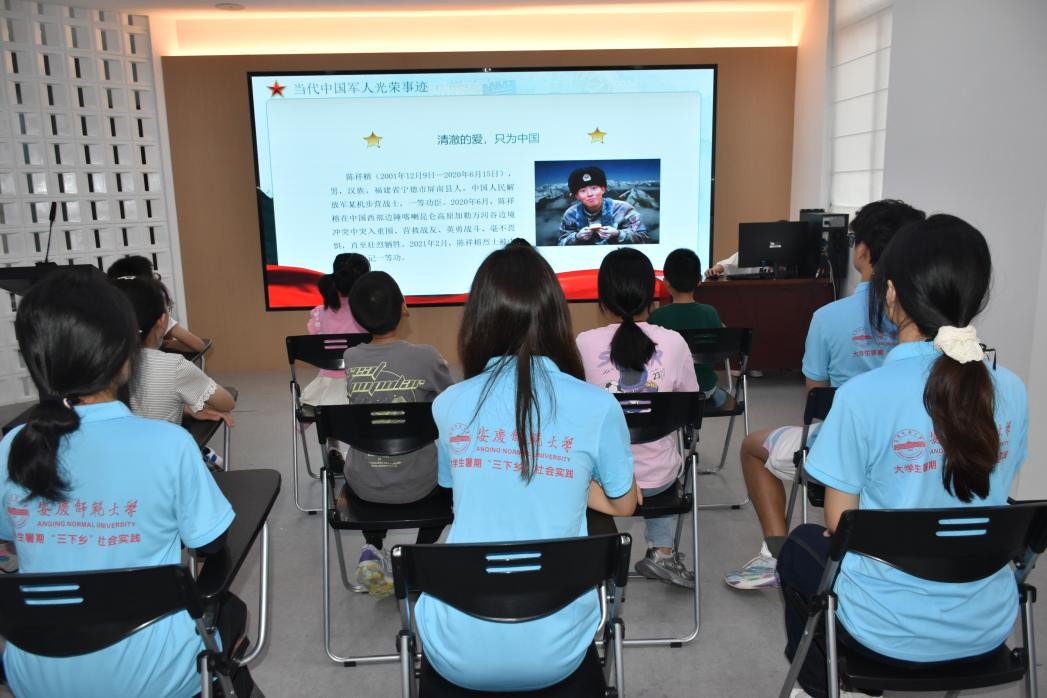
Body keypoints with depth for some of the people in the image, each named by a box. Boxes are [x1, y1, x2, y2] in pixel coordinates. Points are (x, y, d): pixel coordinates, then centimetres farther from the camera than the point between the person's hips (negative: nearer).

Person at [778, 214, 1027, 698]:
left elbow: (839, 523, -13)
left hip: (892, 630, -4)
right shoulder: (1012, 392, -8)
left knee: (800, 546, 26)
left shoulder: (864, 395, -24)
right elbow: (985, 500, 7)